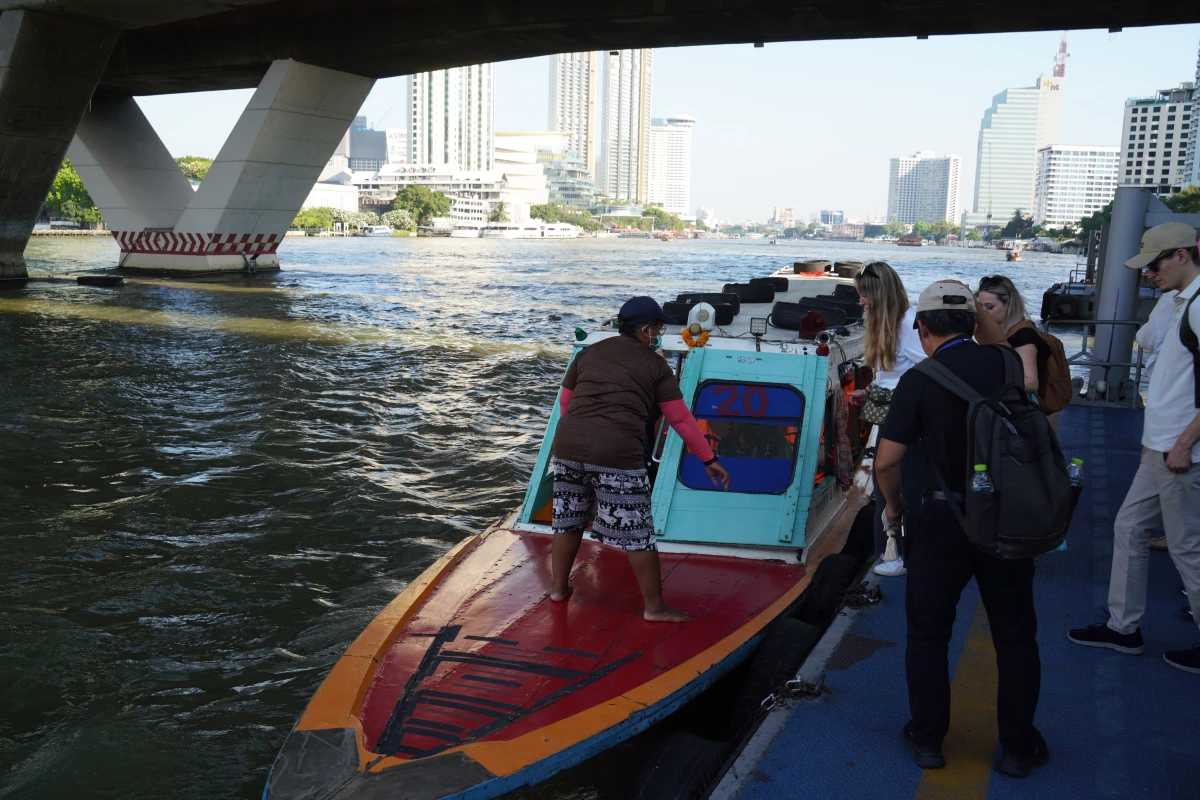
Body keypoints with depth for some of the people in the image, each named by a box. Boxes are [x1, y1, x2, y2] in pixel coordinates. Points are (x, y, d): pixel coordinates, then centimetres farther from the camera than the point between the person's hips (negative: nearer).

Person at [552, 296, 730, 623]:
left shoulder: (588, 353, 19)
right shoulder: (655, 365, 8)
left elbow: (564, 402, 23)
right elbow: (681, 418, 8)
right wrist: (709, 460, 16)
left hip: (568, 445, 5)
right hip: (617, 453, -5)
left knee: (569, 521, 21)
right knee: (637, 533, 4)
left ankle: (559, 588, 33)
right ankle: (655, 607, 13)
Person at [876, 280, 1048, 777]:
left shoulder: (919, 381, -11)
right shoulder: (1007, 362, -2)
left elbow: (887, 460, -14)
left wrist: (894, 504, 4)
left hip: (946, 519, -3)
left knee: (928, 633, 14)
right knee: (1015, 634, 16)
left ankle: (927, 740, 24)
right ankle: (1018, 747, 26)